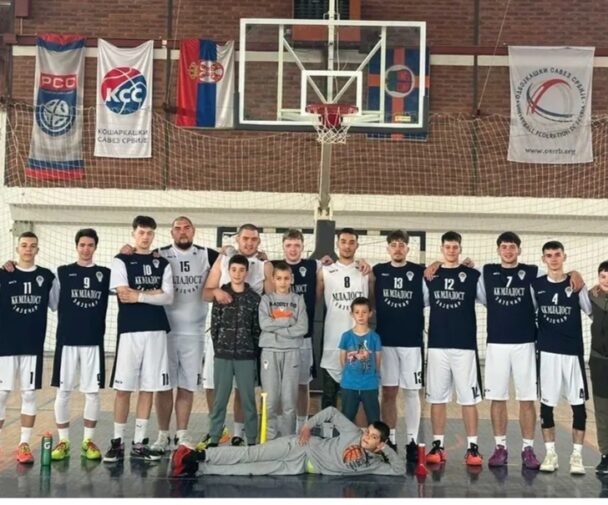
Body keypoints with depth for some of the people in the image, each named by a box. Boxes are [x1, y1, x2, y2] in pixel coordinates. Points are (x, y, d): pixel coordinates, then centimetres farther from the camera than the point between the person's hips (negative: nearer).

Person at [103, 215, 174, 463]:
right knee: (123, 388, -1)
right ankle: (117, 442, 11)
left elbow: (168, 298, 1)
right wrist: (154, 293, -4)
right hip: (129, 331, -3)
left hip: (156, 331, 3)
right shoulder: (121, 261, 4)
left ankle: (139, 443, 14)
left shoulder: (162, 264, 12)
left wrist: (139, 296, -7)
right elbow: (123, 294, -10)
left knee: (148, 388, 6)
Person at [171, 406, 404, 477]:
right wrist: (308, 424, -9)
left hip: (301, 468, 2)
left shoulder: (373, 464, 1)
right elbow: (332, 412, 2)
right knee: (250, 455, -16)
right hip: (302, 447, -2)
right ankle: (196, 456, -11)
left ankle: (197, 469, -11)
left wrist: (388, 450, -13)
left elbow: (399, 471, -2)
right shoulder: (353, 432, -5)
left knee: (256, 470, -10)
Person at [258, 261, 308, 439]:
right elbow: (264, 324, -8)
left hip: (292, 352, 0)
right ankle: (270, 438, 7)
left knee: (289, 399, 0)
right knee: (270, 398, -1)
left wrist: (277, 328, -8)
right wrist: (289, 320, -6)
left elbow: (303, 328, -4)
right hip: (270, 351, 0)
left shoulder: (298, 300, 8)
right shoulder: (266, 299, 8)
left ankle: (288, 438, 8)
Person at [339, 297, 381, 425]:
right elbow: (343, 360, 5)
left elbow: (378, 362, 4)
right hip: (349, 385, 1)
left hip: (370, 386, 0)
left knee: (374, 419, 6)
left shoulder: (374, 337, -2)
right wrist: (351, 373, -1)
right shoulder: (346, 336, 0)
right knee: (347, 419, 11)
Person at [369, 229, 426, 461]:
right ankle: (389, 440, 16)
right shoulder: (377, 271, 6)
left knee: (412, 391, 3)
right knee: (388, 392, 7)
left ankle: (412, 441, 11)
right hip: (385, 340, 2)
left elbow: (428, 301, 2)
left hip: (412, 341, -2)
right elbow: (371, 301, 12)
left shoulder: (420, 272, 0)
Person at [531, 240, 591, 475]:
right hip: (547, 352, 1)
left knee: (578, 404, 2)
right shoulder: (536, 285, 3)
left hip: (573, 352, 0)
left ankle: (577, 455, 13)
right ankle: (550, 454, 16)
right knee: (546, 403, 4)